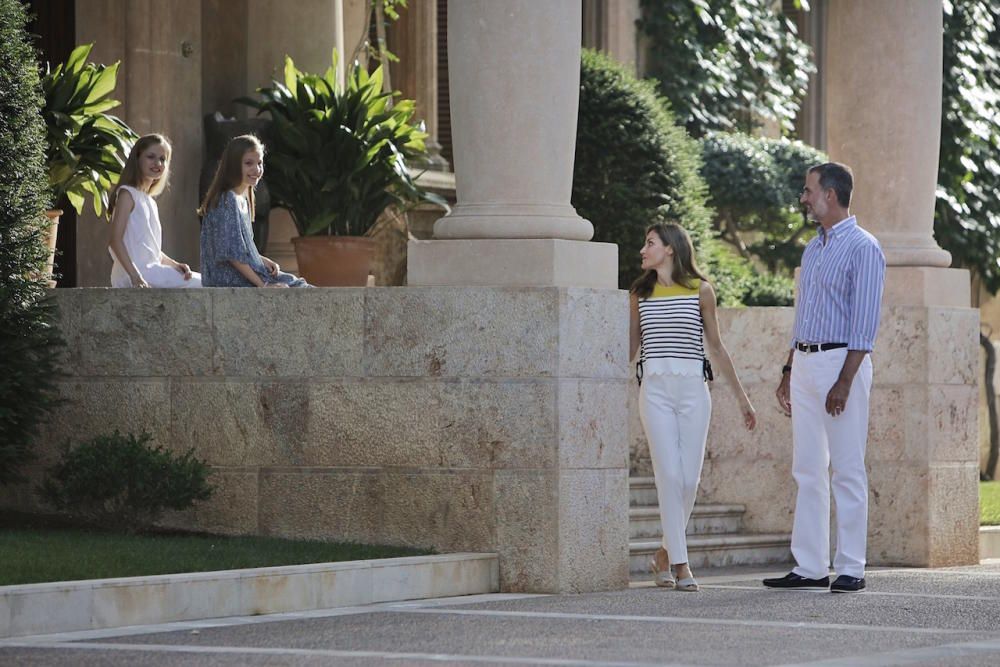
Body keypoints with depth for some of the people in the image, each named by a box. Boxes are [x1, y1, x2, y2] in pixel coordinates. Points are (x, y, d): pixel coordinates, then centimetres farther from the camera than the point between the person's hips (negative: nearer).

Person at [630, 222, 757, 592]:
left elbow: (716, 346, 11)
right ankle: (680, 563, -8)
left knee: (689, 480, -3)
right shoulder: (640, 293, 10)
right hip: (655, 391, 0)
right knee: (669, 475, -10)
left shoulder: (700, 290, 6)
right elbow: (631, 347, 17)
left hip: (692, 390, 0)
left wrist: (742, 397, 11)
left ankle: (666, 553, 16)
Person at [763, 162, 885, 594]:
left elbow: (864, 323, -14)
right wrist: (789, 372, 17)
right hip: (804, 361, 8)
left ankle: (850, 569, -3)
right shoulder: (812, 250, 18)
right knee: (807, 470, 6)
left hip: (841, 362, -8)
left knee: (847, 470, -5)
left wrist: (845, 381, -20)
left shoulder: (862, 248, -8)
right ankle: (810, 567, 8)